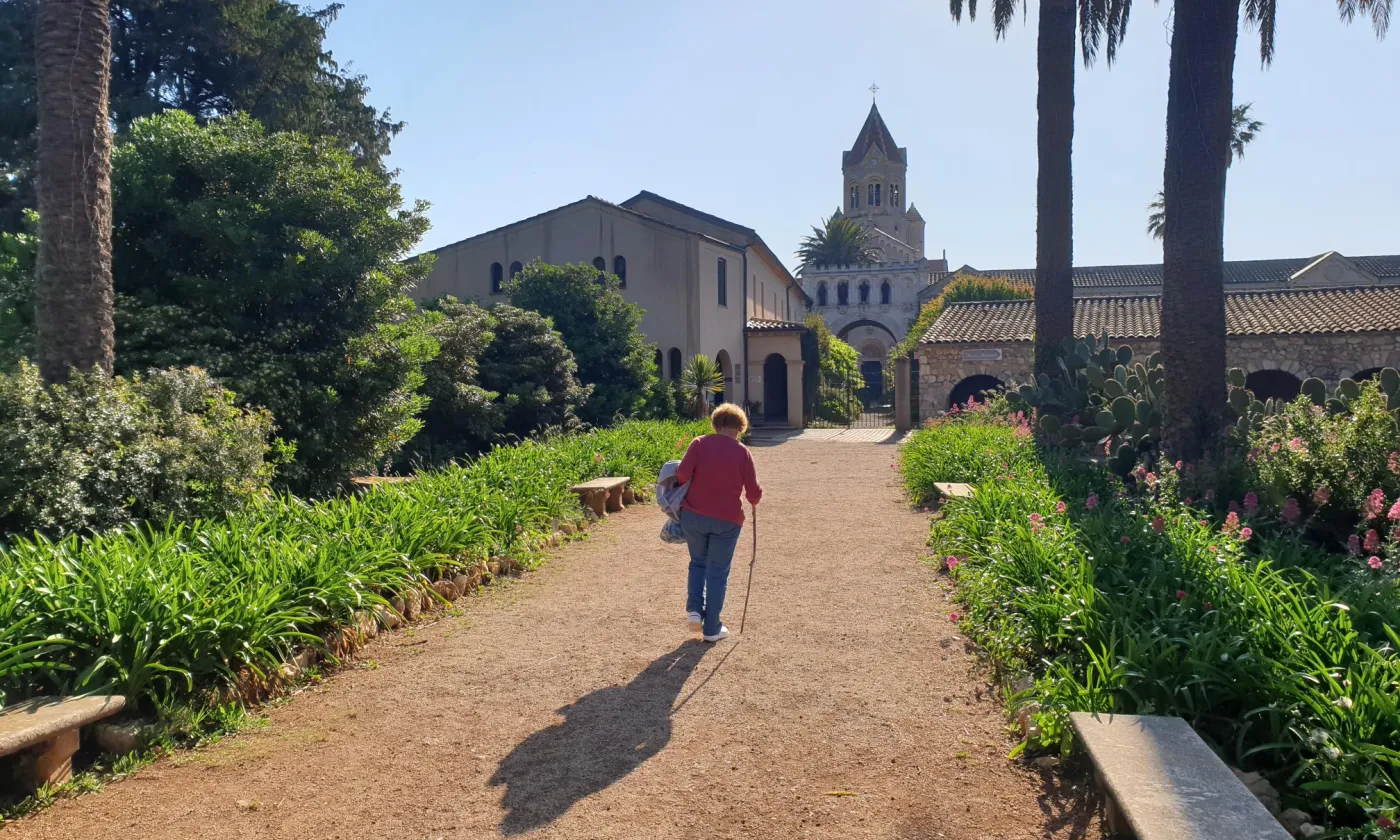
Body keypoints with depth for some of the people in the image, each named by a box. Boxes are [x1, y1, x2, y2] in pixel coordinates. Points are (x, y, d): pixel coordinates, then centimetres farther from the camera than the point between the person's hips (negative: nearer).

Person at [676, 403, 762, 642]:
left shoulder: (699, 444, -2)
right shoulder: (742, 452, -3)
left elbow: (682, 474, -14)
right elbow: (754, 492, -3)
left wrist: (689, 492, 7)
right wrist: (754, 502, 19)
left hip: (693, 515, 1)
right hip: (727, 521, -1)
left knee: (698, 563, 23)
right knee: (718, 572, 10)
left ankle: (694, 609, 8)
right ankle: (712, 628, 16)